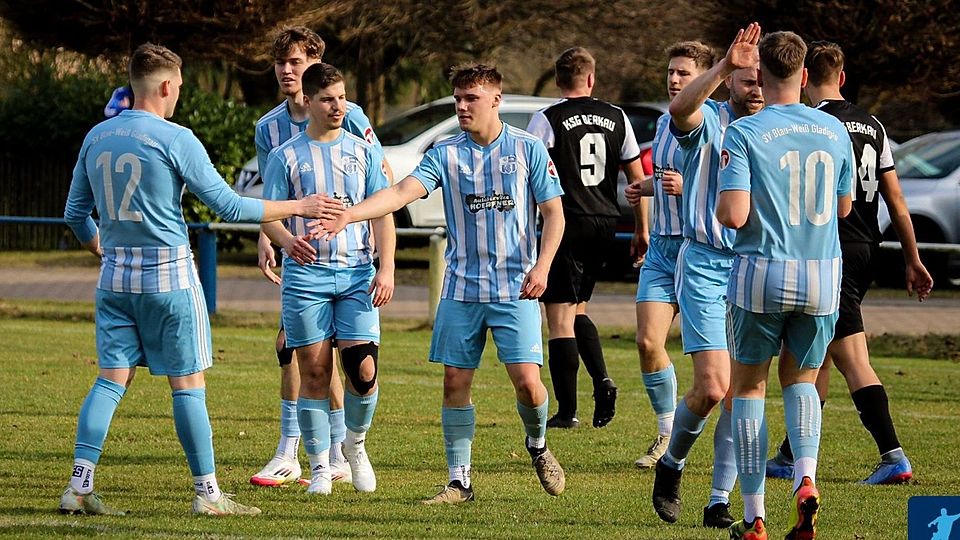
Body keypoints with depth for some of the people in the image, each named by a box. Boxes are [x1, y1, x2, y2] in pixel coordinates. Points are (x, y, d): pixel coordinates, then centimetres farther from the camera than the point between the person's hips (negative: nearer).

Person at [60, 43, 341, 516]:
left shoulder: (97, 137, 6)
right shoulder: (175, 139, -11)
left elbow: (75, 213, 14)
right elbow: (227, 205, -9)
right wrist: (297, 207, -1)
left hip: (115, 276, 5)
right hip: (168, 273, -5)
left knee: (111, 379, 7)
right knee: (187, 383, 1)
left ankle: (79, 486, -3)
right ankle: (207, 491, 4)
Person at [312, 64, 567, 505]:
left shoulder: (528, 149, 0)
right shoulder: (445, 154, 3)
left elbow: (553, 212, 2)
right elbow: (401, 193, -9)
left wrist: (541, 267, -11)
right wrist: (347, 215, -23)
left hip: (515, 289, -2)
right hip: (461, 287, 2)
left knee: (527, 381, -10)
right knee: (455, 382, 0)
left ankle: (538, 447, 20)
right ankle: (459, 480, 9)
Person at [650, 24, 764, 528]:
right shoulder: (709, 121, -4)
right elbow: (680, 108, -30)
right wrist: (724, 66, -41)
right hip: (704, 265, -4)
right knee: (712, 388, -12)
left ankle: (719, 501, 7)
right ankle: (671, 464, 15)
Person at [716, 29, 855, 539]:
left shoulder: (744, 133, -10)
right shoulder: (835, 131, 4)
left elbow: (733, 215, -17)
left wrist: (720, 200, 5)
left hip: (762, 273, -3)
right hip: (822, 276, 3)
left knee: (749, 387, 11)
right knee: (800, 381, 20)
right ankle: (806, 478, -7)